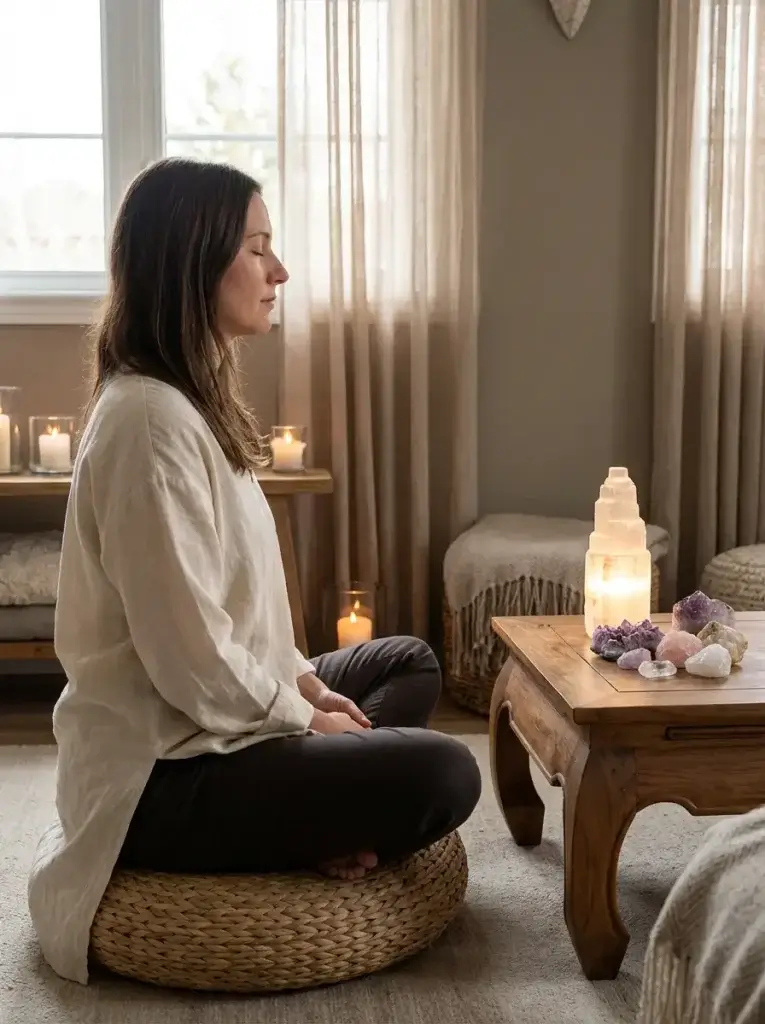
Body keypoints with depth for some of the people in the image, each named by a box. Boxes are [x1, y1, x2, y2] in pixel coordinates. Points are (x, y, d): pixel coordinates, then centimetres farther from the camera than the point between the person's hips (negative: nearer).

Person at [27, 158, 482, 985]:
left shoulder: (187, 401, 9)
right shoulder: (151, 420, -24)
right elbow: (190, 656, -26)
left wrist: (305, 683, 5)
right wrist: (307, 719, -11)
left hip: (208, 720, 11)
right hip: (163, 773, -10)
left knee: (410, 663, 20)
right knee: (443, 775, -17)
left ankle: (315, 819, 4)